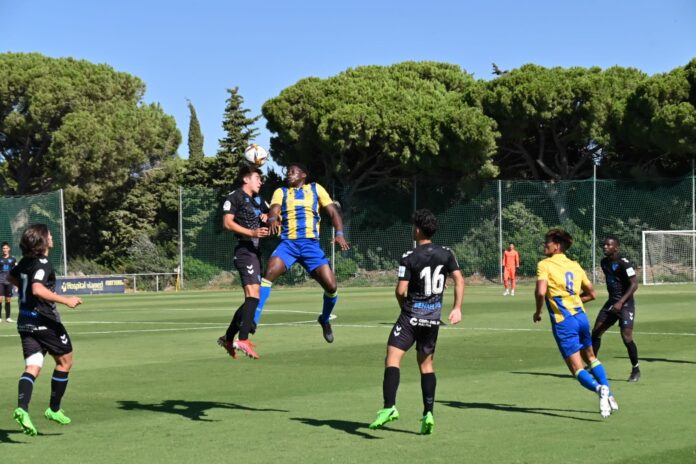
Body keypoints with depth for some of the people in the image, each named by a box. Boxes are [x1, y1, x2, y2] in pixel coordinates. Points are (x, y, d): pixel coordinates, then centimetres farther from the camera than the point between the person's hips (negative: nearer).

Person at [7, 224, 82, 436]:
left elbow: (12, 277, 30)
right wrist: (65, 300, -31)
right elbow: (37, 289, -32)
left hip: (25, 321, 7)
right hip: (44, 320, -7)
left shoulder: (25, 261, 10)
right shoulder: (43, 264, -17)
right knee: (64, 361, 12)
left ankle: (22, 408, -24)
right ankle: (54, 409, 17)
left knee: (32, 367, -1)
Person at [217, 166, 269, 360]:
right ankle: (243, 340, -26)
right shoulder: (235, 197, -3)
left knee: (250, 299, 12)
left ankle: (228, 338, 21)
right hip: (244, 250, -10)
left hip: (255, 251, 10)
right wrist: (251, 232, -23)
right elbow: (227, 222, -13)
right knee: (253, 294, -21)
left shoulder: (258, 200, 22)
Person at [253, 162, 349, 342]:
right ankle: (253, 320, -27)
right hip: (288, 243, 0)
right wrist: (272, 220, -30)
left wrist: (339, 233, -9)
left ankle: (325, 320, 20)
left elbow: (333, 212, 9)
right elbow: (273, 211, -5)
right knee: (269, 273, -26)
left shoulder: (315, 189, 14)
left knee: (331, 285, -10)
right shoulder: (281, 192, 13)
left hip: (311, 244, 0)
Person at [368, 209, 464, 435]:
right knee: (426, 364, 14)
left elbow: (401, 290, -14)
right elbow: (459, 280, 1)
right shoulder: (445, 253, 3)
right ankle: (428, 413, 7)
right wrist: (457, 308, 5)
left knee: (393, 357, -7)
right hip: (434, 316, 5)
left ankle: (389, 407, -23)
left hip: (412, 314, -5)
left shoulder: (409, 258, -11)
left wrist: (403, 304, 6)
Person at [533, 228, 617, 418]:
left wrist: (538, 312, -4)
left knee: (577, 369, -3)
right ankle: (609, 396, 20)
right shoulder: (575, 266, 13)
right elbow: (592, 294, 18)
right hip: (581, 316, 6)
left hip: (563, 322, -6)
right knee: (591, 358, 26)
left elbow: (541, 292, -21)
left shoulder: (545, 265, -6)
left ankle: (599, 388, -30)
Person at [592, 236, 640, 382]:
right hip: (611, 302, 8)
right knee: (596, 332, 5)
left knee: (626, 337, -15)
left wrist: (621, 302, -27)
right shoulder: (604, 262, 8)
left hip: (625, 304, -8)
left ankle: (635, 369, 3)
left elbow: (634, 284, -20)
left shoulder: (624, 263, -16)